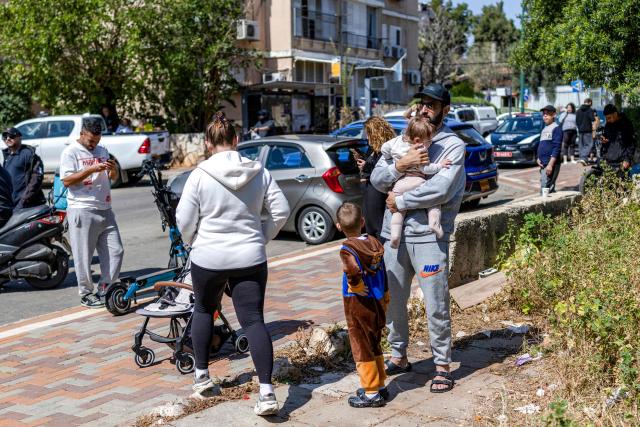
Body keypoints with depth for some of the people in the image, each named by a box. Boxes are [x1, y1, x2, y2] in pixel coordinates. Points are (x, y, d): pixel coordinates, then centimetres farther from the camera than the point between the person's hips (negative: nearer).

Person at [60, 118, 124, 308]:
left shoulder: (102, 151, 16)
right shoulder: (71, 152, -3)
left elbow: (111, 178, 22)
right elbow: (66, 180, -13)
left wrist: (112, 169, -1)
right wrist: (91, 169, -20)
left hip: (105, 209, 6)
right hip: (82, 211, -6)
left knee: (115, 251, 5)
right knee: (84, 255, -1)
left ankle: (104, 289, 15)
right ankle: (86, 294, 10)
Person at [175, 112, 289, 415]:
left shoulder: (200, 174, -10)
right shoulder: (259, 171, -1)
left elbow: (184, 220, -7)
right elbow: (281, 211, 0)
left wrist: (193, 242, 13)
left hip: (208, 258, -1)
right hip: (251, 258, 1)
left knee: (204, 310, 24)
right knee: (254, 321, 2)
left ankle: (201, 377, 31)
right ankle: (266, 392, -9)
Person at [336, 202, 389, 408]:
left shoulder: (347, 248, -18)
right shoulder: (375, 243, 2)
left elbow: (353, 271, -37)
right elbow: (383, 274, 9)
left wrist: (357, 287, -17)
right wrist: (385, 299, 18)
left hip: (358, 306, -7)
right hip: (377, 303, 7)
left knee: (362, 349, 5)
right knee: (374, 346, 21)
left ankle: (371, 393, 11)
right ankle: (380, 385, 31)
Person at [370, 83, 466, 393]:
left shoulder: (453, 146, -5)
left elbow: (440, 190, -19)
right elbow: (377, 180, 3)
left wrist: (399, 202, -11)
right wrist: (401, 165, -16)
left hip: (429, 237, -5)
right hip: (394, 234, 5)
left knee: (436, 305, 1)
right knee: (392, 301, 14)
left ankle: (442, 364, 16)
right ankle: (399, 356, 31)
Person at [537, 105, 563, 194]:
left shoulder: (556, 128, -6)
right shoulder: (544, 129, 20)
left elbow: (557, 147, -14)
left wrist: (550, 164, -20)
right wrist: (538, 158, 6)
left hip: (550, 164, -8)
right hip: (543, 164, 8)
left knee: (545, 190, -14)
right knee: (549, 189, 10)